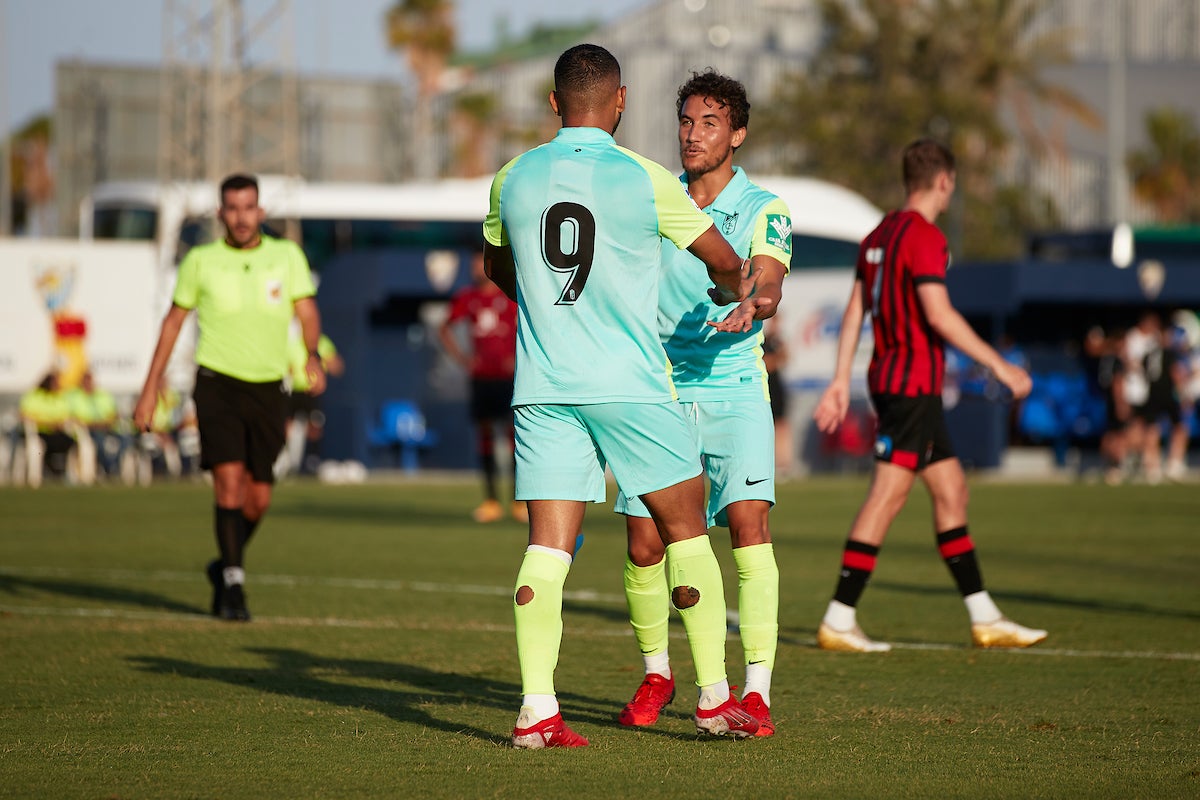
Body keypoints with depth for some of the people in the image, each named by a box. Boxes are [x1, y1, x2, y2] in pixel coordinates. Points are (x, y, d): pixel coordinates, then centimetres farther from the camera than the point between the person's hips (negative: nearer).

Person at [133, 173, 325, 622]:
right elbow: (174, 320, 9)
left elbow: (307, 312, -4)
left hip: (267, 390, 2)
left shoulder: (287, 256, 3)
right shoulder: (201, 261, 1)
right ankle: (233, 586, -12)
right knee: (229, 478, -18)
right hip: (217, 383, -2)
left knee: (258, 499, 5)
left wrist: (312, 356, -25)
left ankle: (225, 568, 32)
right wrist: (150, 390, 7)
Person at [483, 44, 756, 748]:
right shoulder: (644, 179, -5)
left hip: (543, 386, 3)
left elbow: (497, 269, 23)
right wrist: (734, 292, 31)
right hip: (631, 385, -3)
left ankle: (537, 710, -12)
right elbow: (725, 264, 7)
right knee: (686, 529, 11)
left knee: (548, 545, -1)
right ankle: (715, 698, 14)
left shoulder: (514, 179, 4)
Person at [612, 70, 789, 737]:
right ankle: (656, 675, 20)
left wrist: (752, 306, -41)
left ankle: (757, 690, -15)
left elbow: (768, 284, -18)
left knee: (749, 522, -18)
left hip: (734, 388, -3)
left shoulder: (765, 209, -1)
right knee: (645, 541, -3)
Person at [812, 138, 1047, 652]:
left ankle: (985, 619, 14)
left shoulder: (880, 235, 15)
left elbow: (855, 311, 16)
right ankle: (838, 620, -11)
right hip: (913, 382, -10)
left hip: (888, 378, 10)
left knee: (951, 490, 12)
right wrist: (999, 365, -16)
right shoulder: (923, 235, -13)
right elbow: (938, 314, -20)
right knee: (888, 496, -10)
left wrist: (841, 381, 17)